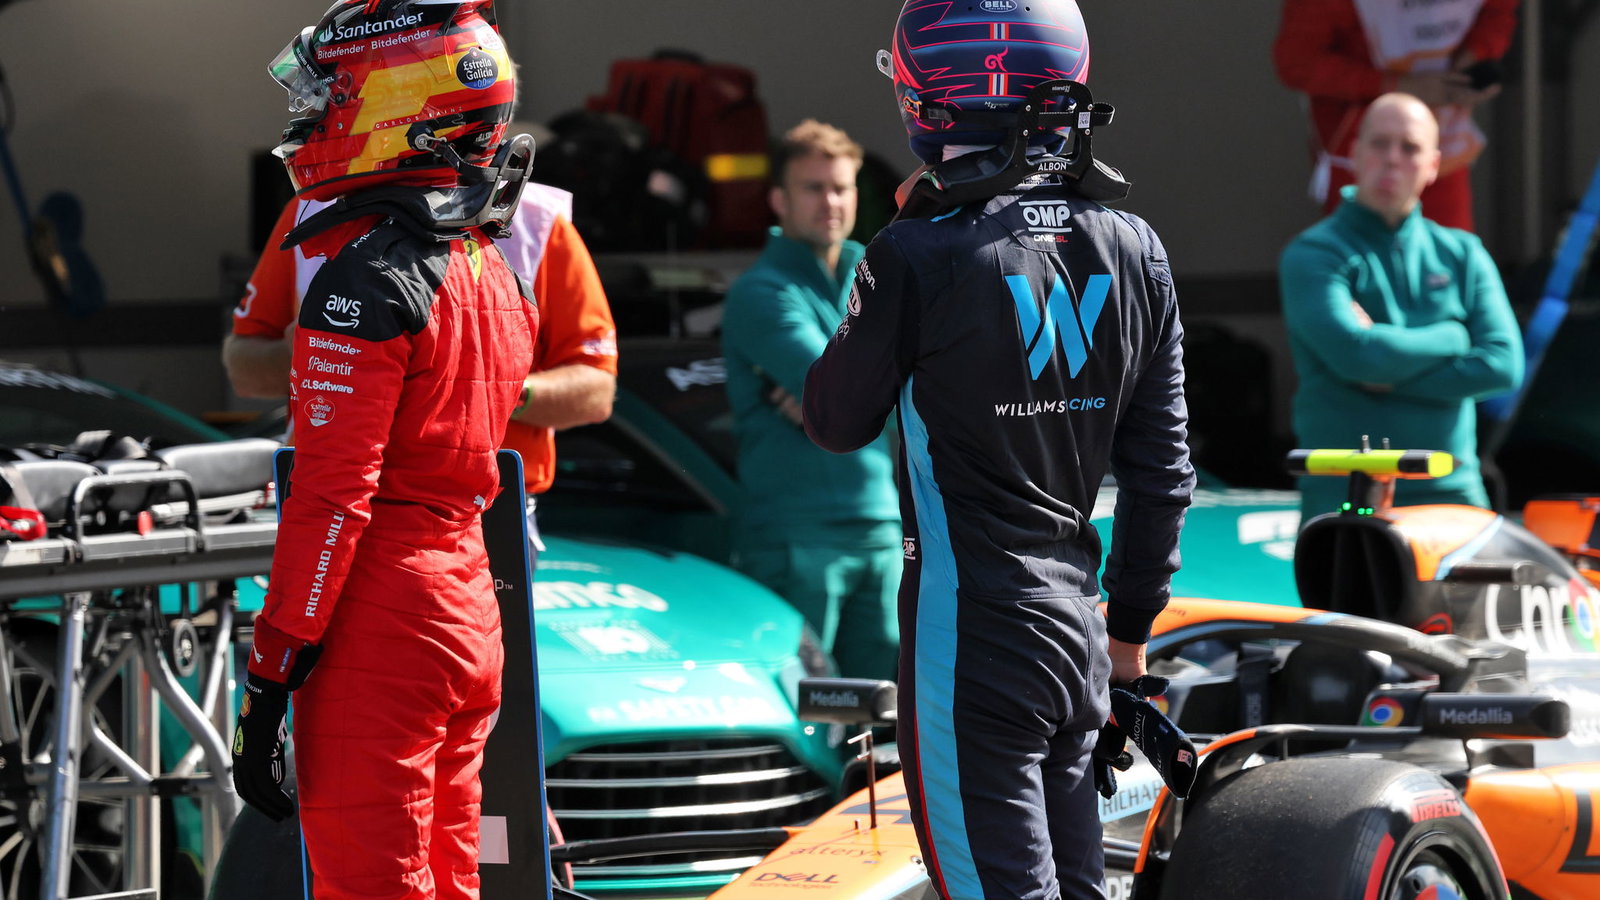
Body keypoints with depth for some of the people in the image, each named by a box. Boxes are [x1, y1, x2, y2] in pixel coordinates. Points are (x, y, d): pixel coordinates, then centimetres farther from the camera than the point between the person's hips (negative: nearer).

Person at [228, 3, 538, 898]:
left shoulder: (369, 278, -15)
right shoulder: (495, 270, 12)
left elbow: (332, 497, -19)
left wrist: (270, 680, -16)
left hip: (379, 624, -9)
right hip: (469, 614, 9)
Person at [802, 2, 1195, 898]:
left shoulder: (921, 259, -14)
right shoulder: (1133, 252, 3)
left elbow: (838, 420, 2)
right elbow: (1161, 470, 9)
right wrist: (1132, 624, 20)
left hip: (973, 633, -6)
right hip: (1076, 623, 6)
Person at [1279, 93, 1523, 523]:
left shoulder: (1463, 254, 13)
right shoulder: (1313, 255, 0)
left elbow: (1503, 365, 0)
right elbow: (1354, 354, -16)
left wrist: (1390, 380, -9)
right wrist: (1453, 336, -3)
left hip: (1451, 493, 3)